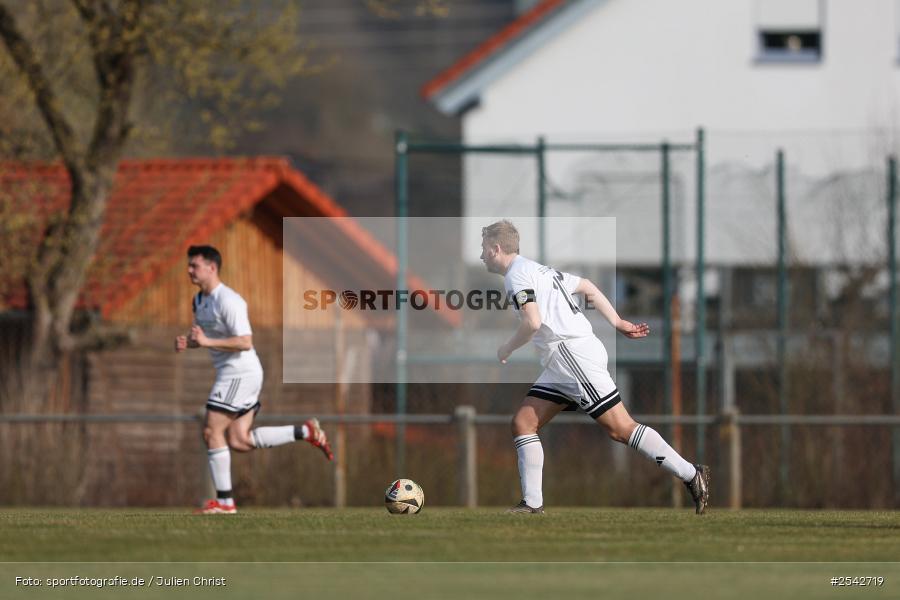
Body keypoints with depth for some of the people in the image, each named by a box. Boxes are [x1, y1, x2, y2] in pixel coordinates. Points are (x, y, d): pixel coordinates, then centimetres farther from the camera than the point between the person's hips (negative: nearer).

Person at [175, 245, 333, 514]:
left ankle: (224, 501, -4)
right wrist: (186, 342, 3)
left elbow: (245, 342, -23)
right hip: (230, 373, 10)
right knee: (239, 441, 5)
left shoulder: (228, 300, -18)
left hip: (240, 373, -10)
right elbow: (202, 335, 26)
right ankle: (306, 432, 12)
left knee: (212, 432, -9)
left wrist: (207, 341, -28)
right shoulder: (200, 300, 13)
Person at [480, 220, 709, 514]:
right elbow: (588, 286, 27)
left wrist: (506, 350, -4)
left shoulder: (517, 274, -8)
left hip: (573, 353, -10)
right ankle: (532, 503, 2)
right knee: (523, 423, 6)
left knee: (621, 429, -11)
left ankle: (691, 475, -11)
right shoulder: (539, 270, 22)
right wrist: (618, 323, 24)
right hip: (561, 364, 10)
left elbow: (532, 322, -21)